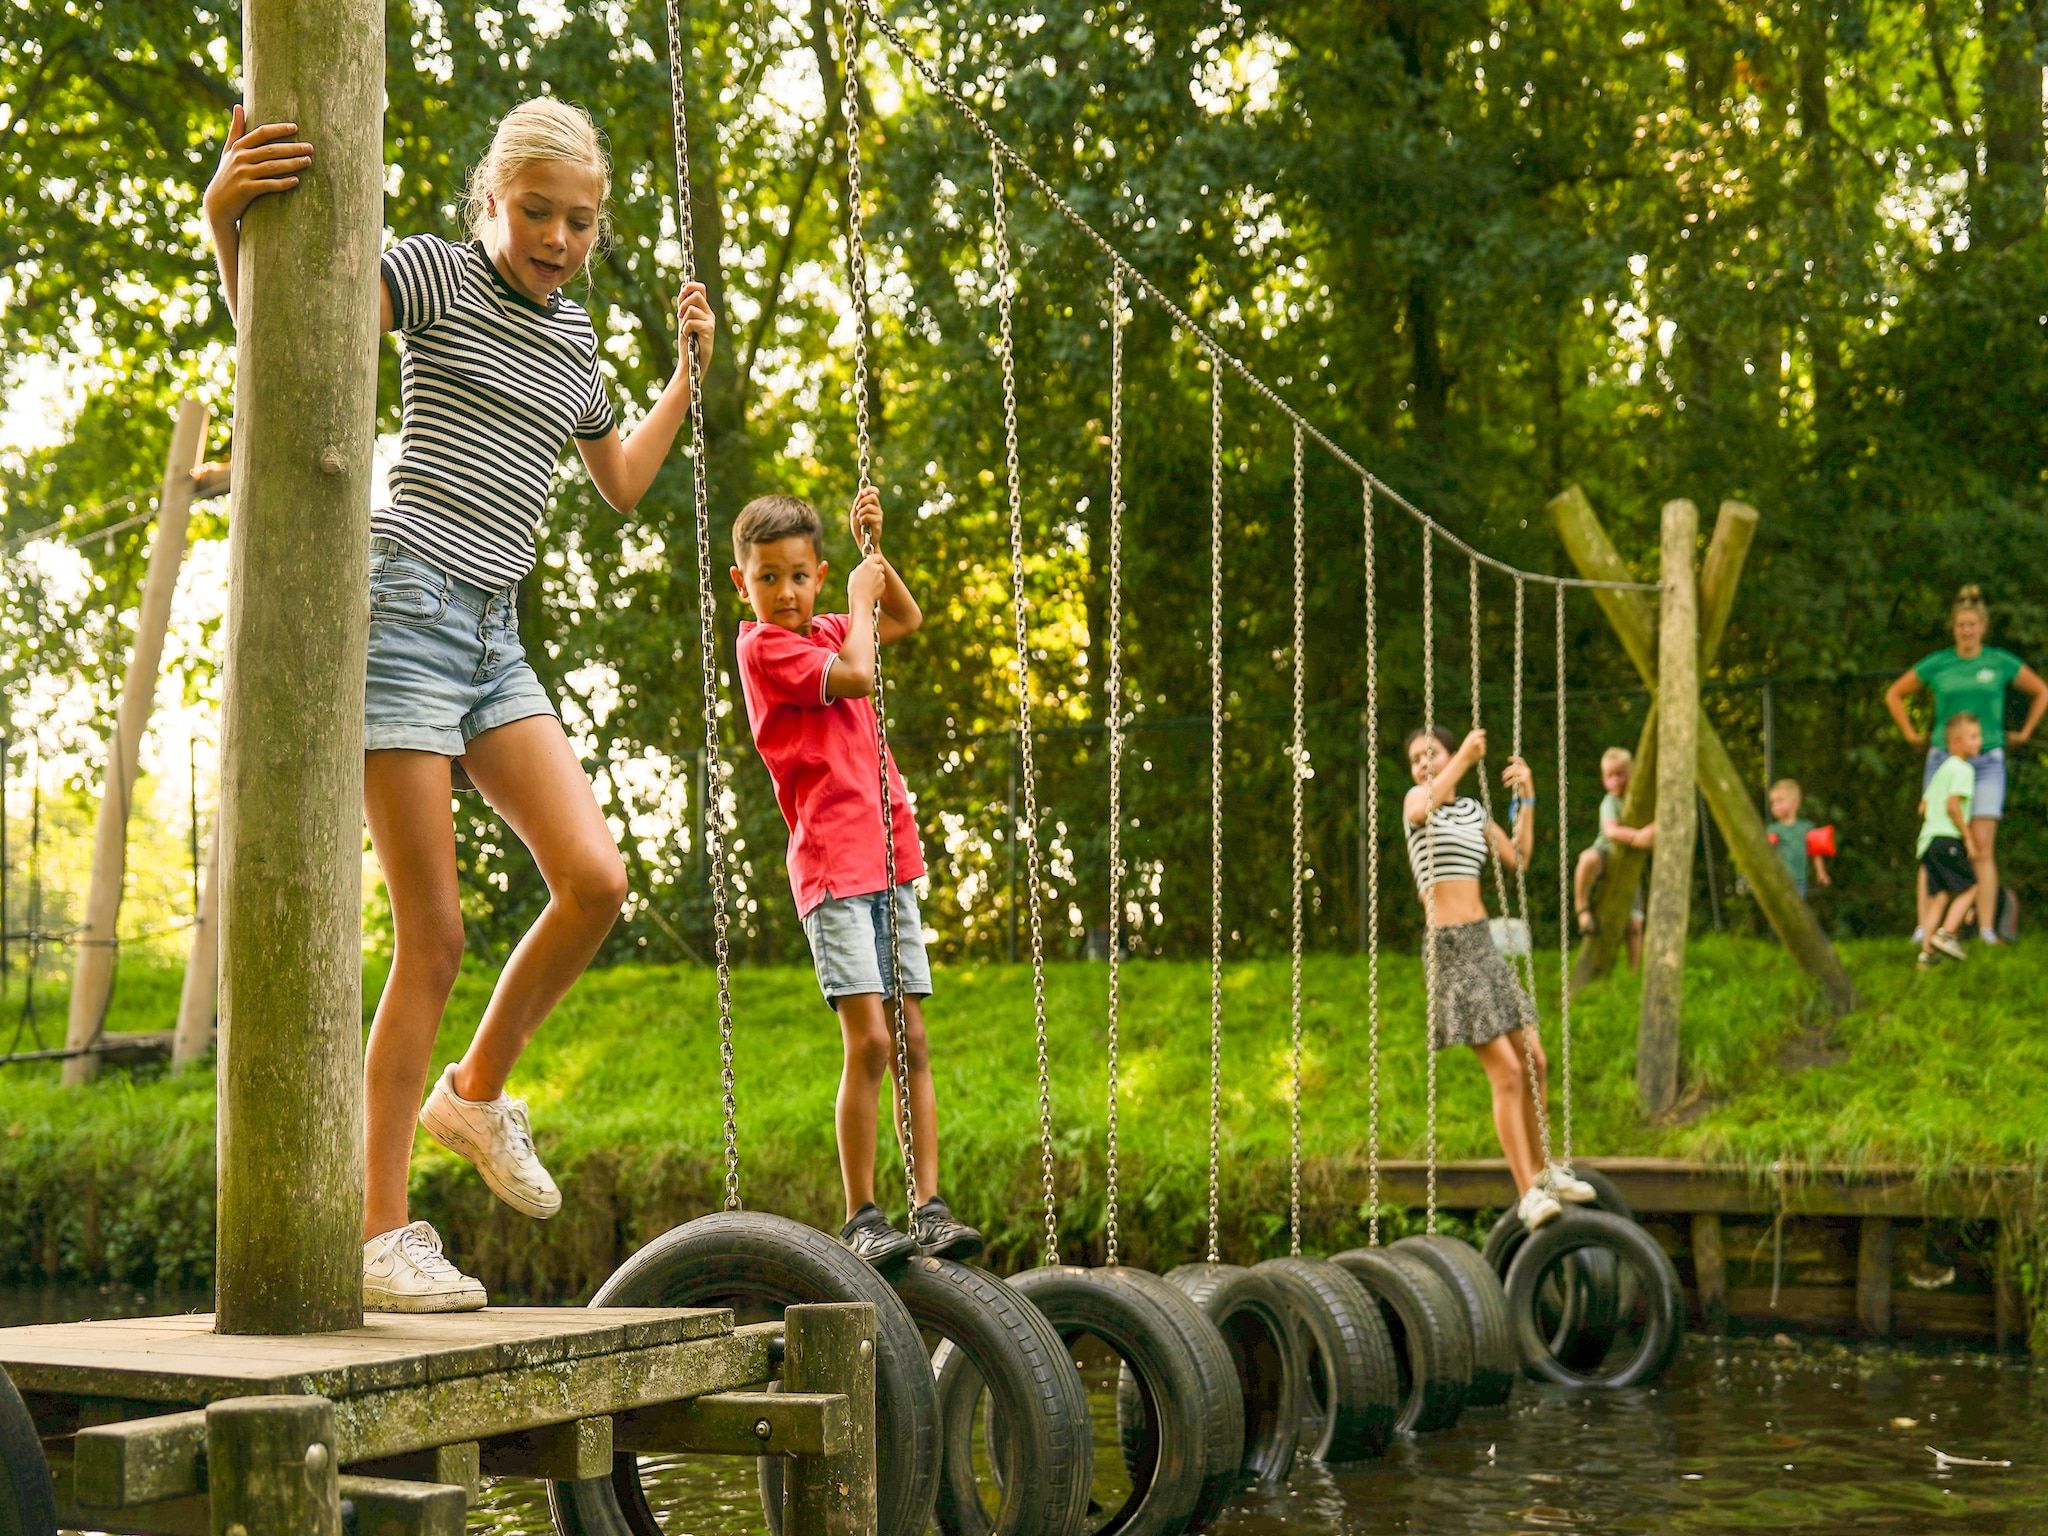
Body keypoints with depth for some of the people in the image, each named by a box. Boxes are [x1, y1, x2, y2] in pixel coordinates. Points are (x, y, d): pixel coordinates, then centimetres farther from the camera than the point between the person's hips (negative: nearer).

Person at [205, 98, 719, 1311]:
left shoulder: (572, 335, 19)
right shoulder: (435, 274, -1)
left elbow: (623, 485, 32)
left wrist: (692, 371, 25)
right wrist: (225, 217, -33)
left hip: (496, 633, 7)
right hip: (406, 602, -7)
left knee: (596, 881, -12)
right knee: (435, 934, -9)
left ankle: (477, 1091, 13)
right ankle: (381, 1233, -1)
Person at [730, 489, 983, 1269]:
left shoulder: (824, 632, 18)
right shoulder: (763, 645, -5)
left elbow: (907, 618, 31)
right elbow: (857, 677, -16)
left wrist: (874, 549, 17)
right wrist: (859, 597, -2)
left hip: (889, 860, 7)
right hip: (831, 863, -7)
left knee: (912, 1038, 3)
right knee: (868, 1040, -14)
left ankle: (930, 1209, 3)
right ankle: (861, 1218, -7)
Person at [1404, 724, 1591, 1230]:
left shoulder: (1473, 810, 17)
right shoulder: (1416, 800, 1)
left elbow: (1517, 858, 8)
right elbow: (1423, 808, -25)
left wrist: (1525, 799, 3)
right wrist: (1464, 759, -20)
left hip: (1482, 943, 7)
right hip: (1447, 946, -7)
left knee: (1535, 1062, 10)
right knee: (1506, 1072, -12)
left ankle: (1542, 1172, 28)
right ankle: (1529, 1195, -10)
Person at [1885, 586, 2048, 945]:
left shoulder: (2002, 663, 3)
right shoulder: (1936, 665, 3)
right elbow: (1894, 694, 17)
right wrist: (1911, 734, 11)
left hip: (1988, 763, 0)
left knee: (1983, 847, -7)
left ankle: (1987, 929, -7)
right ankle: (1925, 928, -4)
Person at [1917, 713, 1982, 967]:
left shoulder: (1941, 770, 22)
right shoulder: (1963, 769, -7)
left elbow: (1923, 808, 23)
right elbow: (1952, 804, -18)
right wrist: (1968, 836, -13)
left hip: (1928, 838, 9)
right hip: (1948, 839, -9)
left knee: (1939, 896, 7)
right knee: (1969, 887, 1)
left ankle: (1927, 948, 1)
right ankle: (1946, 933, -10)